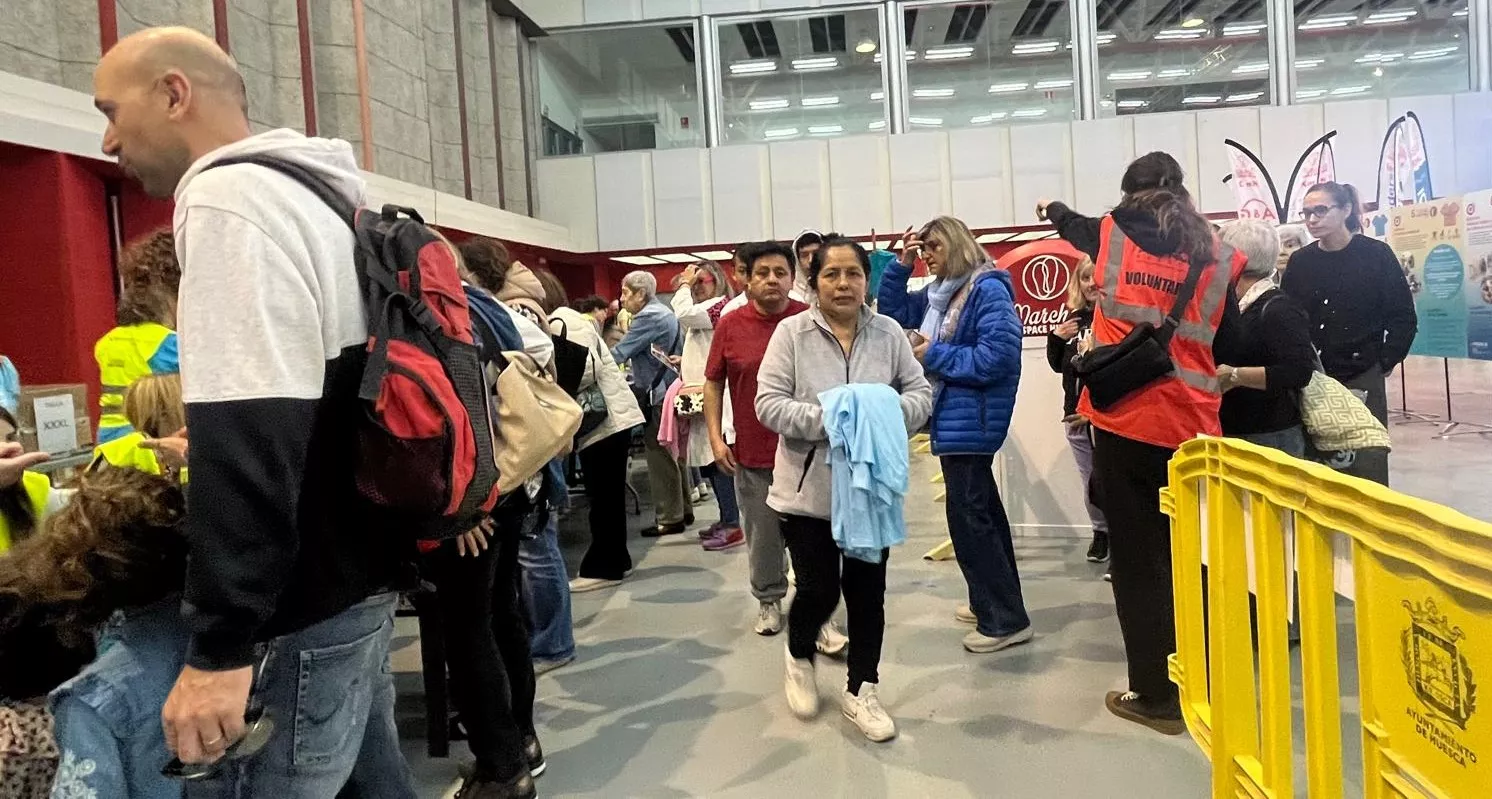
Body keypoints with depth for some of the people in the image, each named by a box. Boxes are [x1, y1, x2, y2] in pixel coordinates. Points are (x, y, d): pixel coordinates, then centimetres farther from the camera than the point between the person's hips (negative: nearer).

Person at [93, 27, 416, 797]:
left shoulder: (231, 198, -15)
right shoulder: (314, 192, 15)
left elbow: (251, 437, -25)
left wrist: (221, 645, -23)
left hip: (303, 609, -10)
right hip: (359, 570, 10)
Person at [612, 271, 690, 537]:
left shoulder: (648, 317, -15)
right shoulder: (664, 313, 17)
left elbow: (619, 353, -16)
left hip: (658, 397, -10)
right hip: (670, 392, 10)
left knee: (660, 457, -4)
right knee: (672, 455, 15)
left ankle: (670, 519, 1)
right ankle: (682, 511, 22)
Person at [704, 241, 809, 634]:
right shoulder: (729, 325, -1)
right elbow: (713, 383, 6)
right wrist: (716, 437, -1)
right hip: (752, 453, 1)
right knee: (762, 536, 12)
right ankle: (769, 601, 31)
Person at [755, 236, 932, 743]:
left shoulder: (889, 333, 2)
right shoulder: (791, 332, -6)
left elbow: (920, 393, 4)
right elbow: (769, 403, -11)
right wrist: (828, 419, -24)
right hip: (808, 490, -3)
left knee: (867, 593, 9)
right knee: (819, 590, 4)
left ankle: (861, 691, 26)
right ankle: (799, 657, 36)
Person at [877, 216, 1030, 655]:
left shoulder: (988, 290, -14)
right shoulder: (937, 295, 12)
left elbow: (998, 355, -23)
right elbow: (891, 314, 18)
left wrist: (934, 355, -16)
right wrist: (901, 266, 6)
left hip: (971, 421, -10)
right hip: (952, 418, 10)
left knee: (968, 519, -7)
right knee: (982, 513, 17)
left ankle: (1006, 620, 2)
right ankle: (995, 603, 31)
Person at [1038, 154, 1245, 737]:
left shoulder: (1114, 235, 3)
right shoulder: (1215, 258, 6)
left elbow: (1077, 226, 27)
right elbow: (1228, 347, 7)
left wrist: (1053, 209, 49)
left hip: (1124, 419, -2)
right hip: (1191, 427, 2)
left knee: (1138, 558, 6)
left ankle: (1158, 694, 9)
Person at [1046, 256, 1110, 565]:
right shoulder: (1075, 318, 10)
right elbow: (1059, 365, 18)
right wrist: (1056, 338, 2)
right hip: (1076, 414, 6)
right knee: (1089, 481, 14)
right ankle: (1101, 531, 32)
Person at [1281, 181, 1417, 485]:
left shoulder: (1376, 255, -3)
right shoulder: (1300, 261, 5)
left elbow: (1403, 318, 0)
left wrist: (1385, 364, -4)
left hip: (1362, 379, -2)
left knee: (1367, 465, 1)